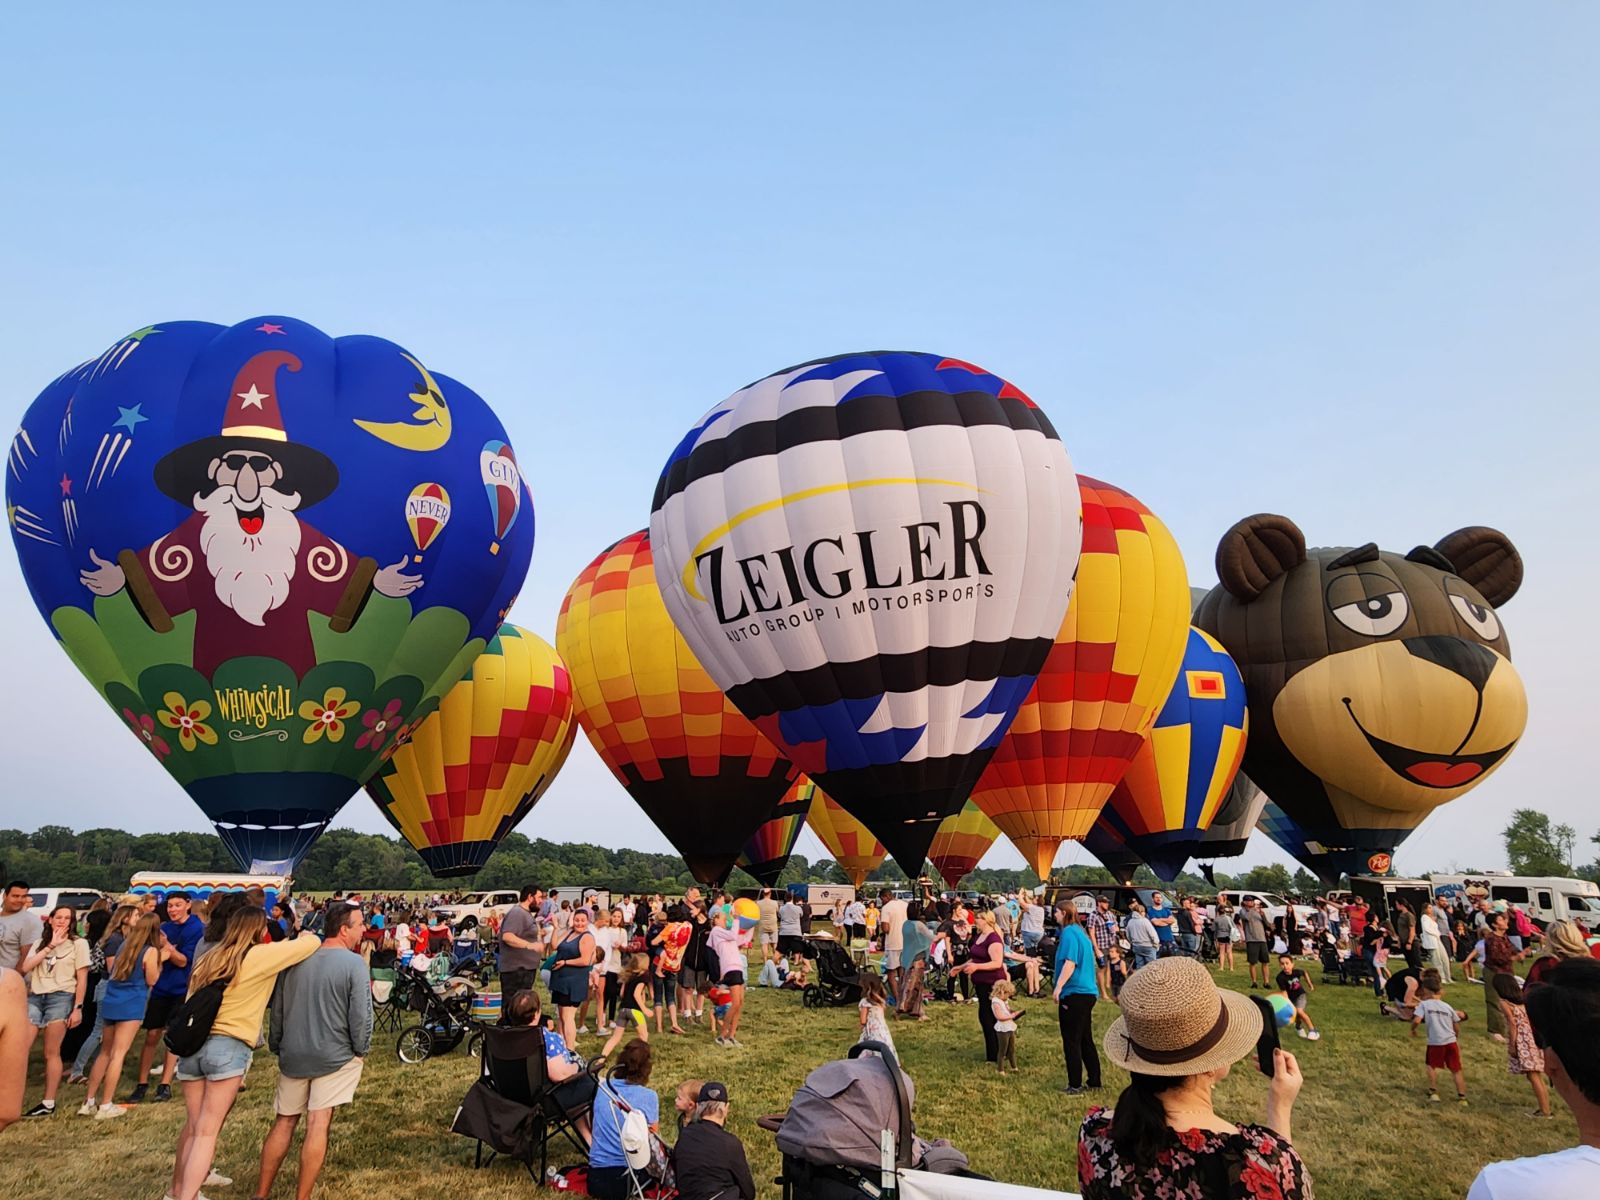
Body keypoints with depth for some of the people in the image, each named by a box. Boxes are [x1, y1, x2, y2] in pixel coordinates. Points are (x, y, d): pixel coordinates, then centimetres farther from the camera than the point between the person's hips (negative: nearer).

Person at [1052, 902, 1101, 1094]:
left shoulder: (1069, 932, -13)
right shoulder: (1081, 932, 14)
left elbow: (1069, 963, -24)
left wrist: (1058, 987, -27)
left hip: (1074, 993, -9)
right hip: (1088, 992, 9)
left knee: (1071, 1042, 1)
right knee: (1086, 1040, 17)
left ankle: (1075, 1086, 6)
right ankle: (1094, 1082, 23)